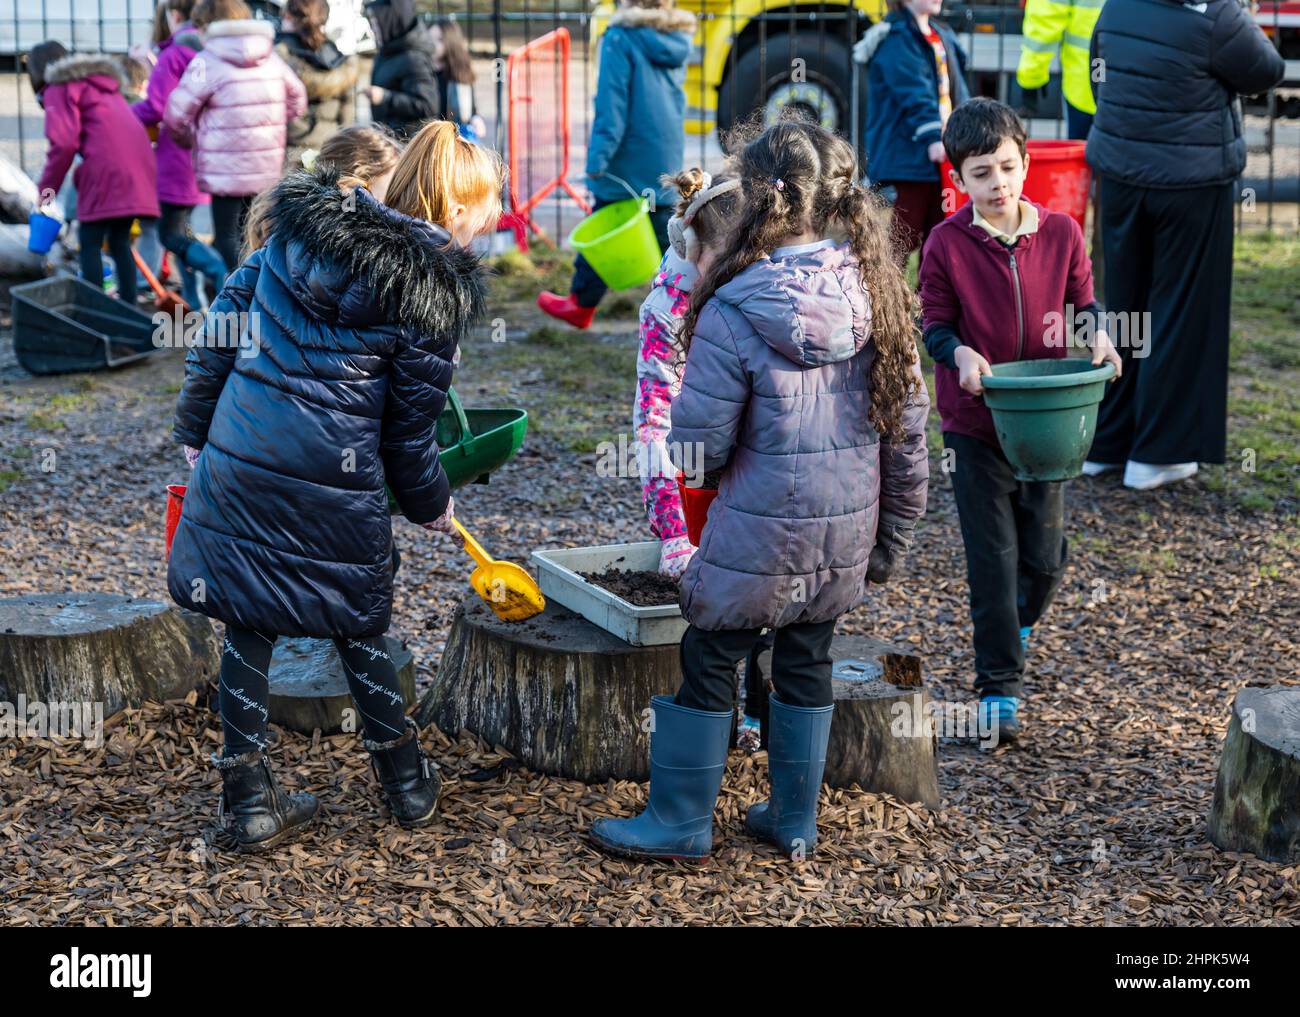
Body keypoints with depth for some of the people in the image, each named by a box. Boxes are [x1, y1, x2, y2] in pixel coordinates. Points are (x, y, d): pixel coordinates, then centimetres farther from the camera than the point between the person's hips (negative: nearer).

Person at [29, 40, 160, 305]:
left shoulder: (59, 89, 4)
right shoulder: (101, 83, 29)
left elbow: (64, 142, -8)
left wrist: (47, 186, 2)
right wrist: (82, 177, 26)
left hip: (107, 169, -8)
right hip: (138, 164, 8)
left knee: (90, 244, 0)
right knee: (120, 241, 16)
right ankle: (129, 306, 15)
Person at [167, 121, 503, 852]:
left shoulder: (299, 227, 7)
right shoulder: (434, 290, -7)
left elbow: (220, 329, 8)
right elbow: (411, 426, -1)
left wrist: (196, 430, 17)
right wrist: (431, 503, 16)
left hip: (238, 458, 4)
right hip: (334, 484, -3)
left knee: (247, 626, 11)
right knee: (357, 626, 15)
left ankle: (249, 802, 18)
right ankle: (409, 787, 30)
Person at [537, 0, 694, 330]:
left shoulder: (622, 39, -12)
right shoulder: (677, 42, 9)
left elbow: (611, 105, -16)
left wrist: (598, 156, -15)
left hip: (629, 159, -6)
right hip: (667, 161, 6)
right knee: (665, 235, 8)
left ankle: (581, 304, 23)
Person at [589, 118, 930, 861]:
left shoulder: (734, 313, -20)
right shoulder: (878, 295, -3)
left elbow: (699, 445, -17)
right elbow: (909, 430, 2)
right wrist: (896, 534, 12)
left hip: (760, 531, -5)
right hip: (847, 533, 5)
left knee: (708, 666, 11)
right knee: (808, 663, 19)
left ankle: (681, 821, 23)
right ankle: (795, 820, 30)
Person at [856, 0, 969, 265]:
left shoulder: (943, 37, 17)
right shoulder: (895, 38, -9)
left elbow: (957, 92, 16)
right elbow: (915, 94, -22)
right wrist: (933, 138, -33)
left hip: (942, 162, 8)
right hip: (903, 161, -8)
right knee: (900, 242, -6)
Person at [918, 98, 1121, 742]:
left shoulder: (1061, 233, -3)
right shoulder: (946, 243, -9)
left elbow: (1080, 301, 7)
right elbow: (934, 323, -4)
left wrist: (1096, 333, -14)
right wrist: (959, 352, -24)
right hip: (974, 423, -2)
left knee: (1046, 554, 9)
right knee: (992, 557, -1)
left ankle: (1018, 626, 43)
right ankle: (999, 687, 10)